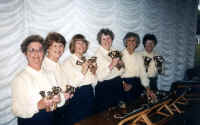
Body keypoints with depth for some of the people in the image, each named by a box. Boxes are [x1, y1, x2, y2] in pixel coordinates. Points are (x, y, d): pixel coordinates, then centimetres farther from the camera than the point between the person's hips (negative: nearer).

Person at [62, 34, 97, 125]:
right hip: (76, 97, -5)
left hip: (89, 95, 6)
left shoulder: (88, 61, 9)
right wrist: (83, 72, -23)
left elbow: (94, 83, 9)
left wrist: (93, 72, -7)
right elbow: (71, 84, -16)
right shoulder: (68, 62, -7)